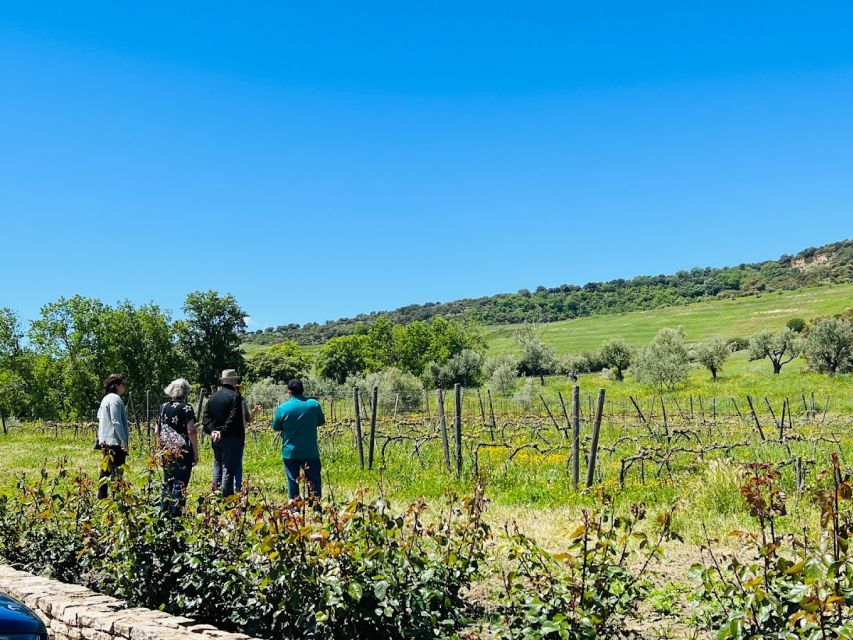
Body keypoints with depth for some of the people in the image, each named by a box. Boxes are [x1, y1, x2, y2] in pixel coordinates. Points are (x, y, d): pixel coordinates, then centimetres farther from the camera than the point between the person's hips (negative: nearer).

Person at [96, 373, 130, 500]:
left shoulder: (105, 399, 17)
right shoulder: (115, 399, -14)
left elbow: (100, 419, 21)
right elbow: (116, 421, -20)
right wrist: (124, 440, -19)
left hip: (106, 442, 10)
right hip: (116, 442, -10)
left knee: (106, 471, 13)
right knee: (117, 472, -7)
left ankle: (101, 498, 18)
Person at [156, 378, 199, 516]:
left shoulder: (163, 407, 7)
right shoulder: (186, 408, -10)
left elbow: (157, 432, 12)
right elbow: (191, 432, -14)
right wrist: (196, 453, -8)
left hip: (166, 451, 6)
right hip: (183, 451, -6)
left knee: (167, 481, 16)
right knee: (180, 483, 0)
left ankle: (165, 510, 20)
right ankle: (176, 513, 1)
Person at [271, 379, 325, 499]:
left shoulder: (282, 408, -9)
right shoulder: (314, 404, -4)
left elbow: (275, 427, 2)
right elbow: (321, 421, 10)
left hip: (290, 452, 0)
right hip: (311, 451, 0)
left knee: (292, 481, 9)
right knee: (314, 480, 8)